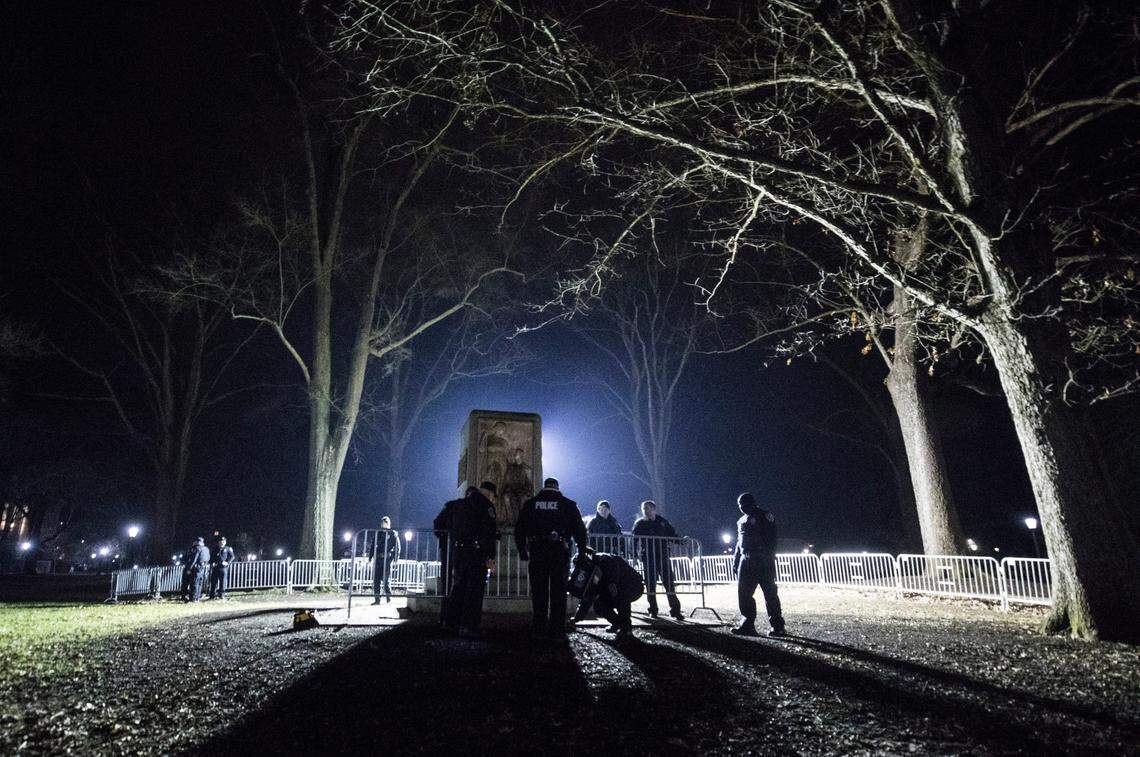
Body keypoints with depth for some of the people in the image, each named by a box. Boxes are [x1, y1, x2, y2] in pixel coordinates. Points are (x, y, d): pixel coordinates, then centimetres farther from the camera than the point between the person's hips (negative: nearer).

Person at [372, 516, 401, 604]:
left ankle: (389, 597, 11)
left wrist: (395, 559, -7)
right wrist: (371, 558, 8)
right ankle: (377, 599, 6)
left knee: (386, 580, -6)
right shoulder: (378, 533, 15)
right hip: (377, 559, 4)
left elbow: (397, 547, 2)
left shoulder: (393, 534, 5)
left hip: (387, 560, -4)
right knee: (376, 580, 1)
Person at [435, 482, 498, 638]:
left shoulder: (455, 505, 14)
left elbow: (438, 524, 18)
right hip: (477, 553, -5)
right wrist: (490, 556, -15)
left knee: (458, 585, 18)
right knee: (475, 590, -1)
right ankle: (468, 627, -5)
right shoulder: (486, 505, -4)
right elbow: (489, 532, -14)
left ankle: (451, 621, 18)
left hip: (457, 553, 5)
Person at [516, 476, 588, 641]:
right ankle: (557, 631, 4)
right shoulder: (568, 504, 5)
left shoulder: (530, 504, 9)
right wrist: (582, 552, 12)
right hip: (560, 553, -1)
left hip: (537, 553, 1)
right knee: (558, 592, 5)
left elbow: (519, 529, 9)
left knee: (539, 591, 10)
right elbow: (580, 530, 4)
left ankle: (540, 630, 12)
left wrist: (522, 551, 17)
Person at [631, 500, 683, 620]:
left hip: (663, 556, 1)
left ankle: (675, 609, 2)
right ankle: (653, 610, 13)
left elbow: (672, 535, 16)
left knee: (669, 583, -2)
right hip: (648, 557, -1)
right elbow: (634, 539, 1)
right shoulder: (639, 523, 6)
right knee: (650, 583, 2)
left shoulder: (662, 521, 10)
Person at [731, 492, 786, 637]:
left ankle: (778, 627, 5)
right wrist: (736, 561, 15)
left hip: (763, 561, -7)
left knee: (770, 594, -2)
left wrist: (769, 558, -20)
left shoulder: (765, 517, -3)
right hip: (746, 561, 7)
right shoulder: (742, 521, 19)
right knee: (744, 593, 1)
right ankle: (747, 625, 5)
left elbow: (771, 540, -11)